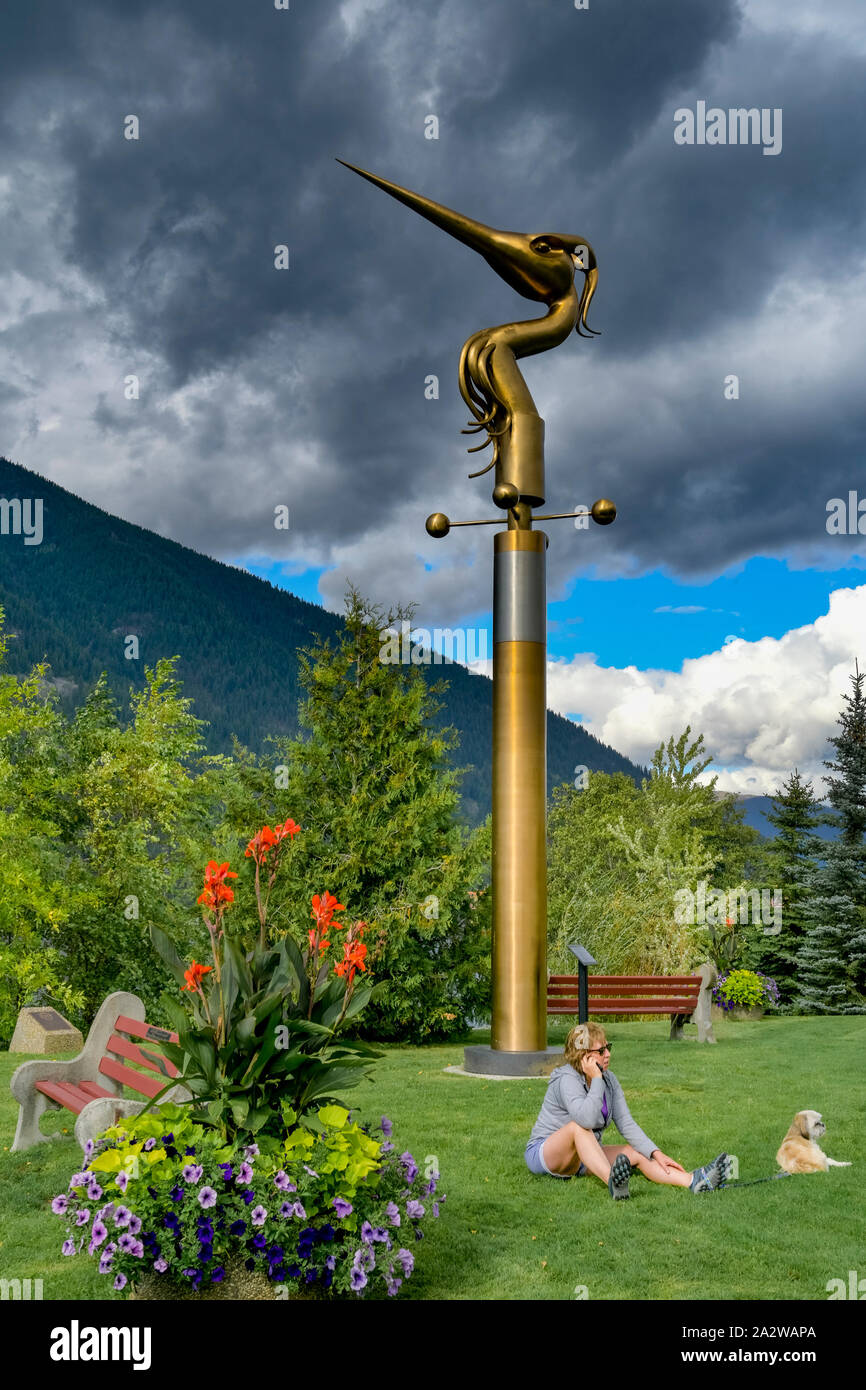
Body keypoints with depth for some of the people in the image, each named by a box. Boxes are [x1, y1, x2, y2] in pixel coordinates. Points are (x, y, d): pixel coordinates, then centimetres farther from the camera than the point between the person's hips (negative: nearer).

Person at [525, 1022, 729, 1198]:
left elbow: (626, 1123, -1)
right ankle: (612, 1181, -58)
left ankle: (693, 1181, -30)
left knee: (636, 1153, -12)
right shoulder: (567, 1079, -21)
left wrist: (656, 1153, -11)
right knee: (578, 1127, -36)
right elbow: (587, 1119, -37)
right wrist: (596, 1080, -30)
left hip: (586, 1155, 7)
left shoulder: (609, 1079, 2)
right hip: (543, 1155, -7)